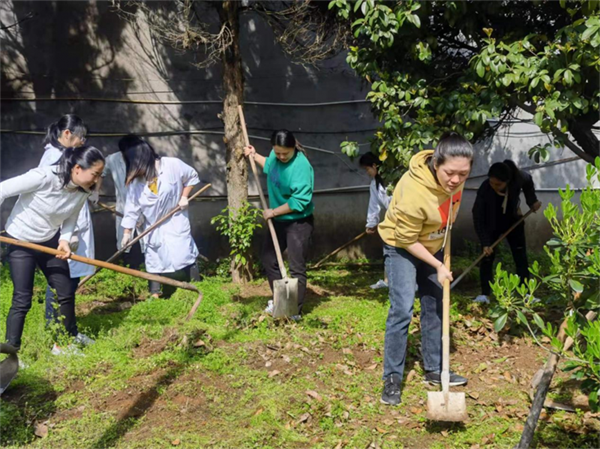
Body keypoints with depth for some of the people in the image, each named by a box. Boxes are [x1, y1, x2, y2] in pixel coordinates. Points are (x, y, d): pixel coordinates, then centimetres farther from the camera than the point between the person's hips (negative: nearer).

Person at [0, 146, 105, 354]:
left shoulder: (84, 191, -12)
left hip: (51, 241, 6)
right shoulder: (44, 177, -31)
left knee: (66, 292, 10)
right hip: (21, 242, -6)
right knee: (22, 300, -5)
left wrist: (65, 239, -18)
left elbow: (71, 218, 0)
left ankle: (69, 339, 30)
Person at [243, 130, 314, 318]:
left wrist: (273, 212, -20)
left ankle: (295, 311, 9)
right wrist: (254, 156, 19)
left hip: (298, 223, -9)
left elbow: (299, 201, -28)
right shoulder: (275, 155, -2)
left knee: (297, 268, -2)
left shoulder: (301, 166, -27)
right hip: (279, 221, 9)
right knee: (269, 259, 17)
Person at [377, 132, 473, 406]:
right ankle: (392, 378, -3)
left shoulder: (455, 175, -16)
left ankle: (434, 370, 24)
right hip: (402, 247, -7)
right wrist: (438, 267, -20)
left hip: (433, 246, 7)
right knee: (402, 309, -15)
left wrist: (444, 252, 10)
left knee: (434, 307, 11)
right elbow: (407, 239, -25)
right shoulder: (414, 191, -37)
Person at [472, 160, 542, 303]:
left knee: (521, 258, 2)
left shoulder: (519, 178, -27)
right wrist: (485, 243, -31)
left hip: (513, 221, 2)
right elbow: (478, 217, -28)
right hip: (492, 224, -2)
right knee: (487, 257, -8)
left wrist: (532, 201, -5)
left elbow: (528, 181, 0)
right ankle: (485, 294, -3)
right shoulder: (484, 189, -33)